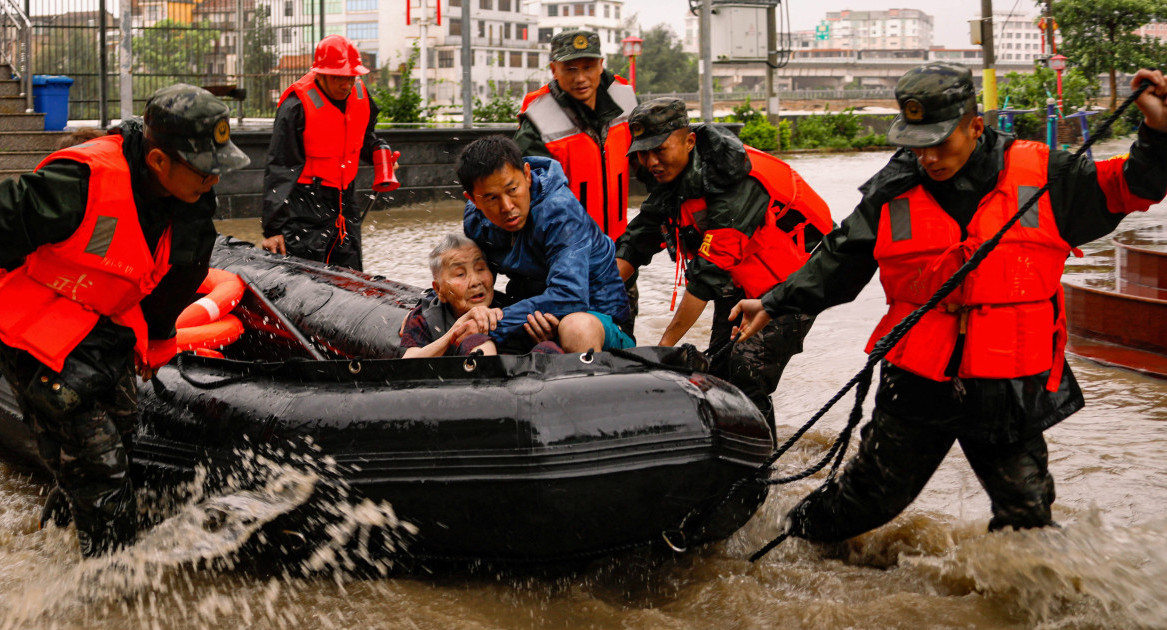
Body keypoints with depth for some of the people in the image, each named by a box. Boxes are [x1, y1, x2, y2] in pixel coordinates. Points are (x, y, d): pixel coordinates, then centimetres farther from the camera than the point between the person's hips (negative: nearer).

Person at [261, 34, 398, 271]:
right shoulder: (297, 105, -17)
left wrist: (380, 154, 1)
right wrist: (273, 228, -20)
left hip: (345, 202, 6)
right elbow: (279, 169, -16)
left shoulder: (360, 95, 2)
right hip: (305, 206, -6)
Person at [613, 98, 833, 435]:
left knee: (748, 373, -18)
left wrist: (667, 342, -33)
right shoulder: (669, 177, -7)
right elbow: (636, 242, -2)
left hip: (790, 279, -8)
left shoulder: (736, 183, -33)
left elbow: (710, 272, -35)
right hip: (738, 282, 8)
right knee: (718, 373, 6)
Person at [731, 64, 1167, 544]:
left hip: (1011, 391, 0)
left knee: (1026, 518, 4)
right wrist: (774, 304, 5)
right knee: (870, 495, 11)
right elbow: (839, 263, 10)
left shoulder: (1040, 175, -4)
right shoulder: (893, 192, 0)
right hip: (916, 383, 0)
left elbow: (1124, 189, 4)